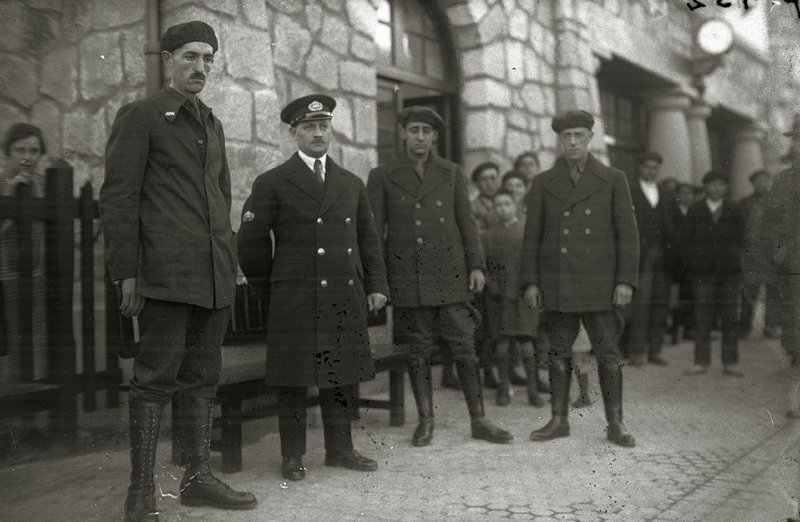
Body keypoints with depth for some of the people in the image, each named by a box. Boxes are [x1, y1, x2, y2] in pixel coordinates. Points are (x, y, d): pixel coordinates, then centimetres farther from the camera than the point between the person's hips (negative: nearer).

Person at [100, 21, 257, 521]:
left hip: (216, 275, 7)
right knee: (157, 376, -5)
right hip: (166, 273, -6)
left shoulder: (213, 124, 20)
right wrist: (126, 273, -11)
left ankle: (199, 477, 18)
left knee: (204, 377, 10)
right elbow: (117, 197, -5)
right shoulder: (140, 116, 1)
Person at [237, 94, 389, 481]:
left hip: (346, 299, 4)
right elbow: (251, 242, 1)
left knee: (343, 376, 9)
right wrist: (269, 286, 4)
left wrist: (376, 285, 10)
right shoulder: (272, 183, 1)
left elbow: (368, 238, 18)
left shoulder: (352, 184, 16)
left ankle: (340, 448, 21)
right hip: (294, 300, -4)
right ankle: (293, 456, 12)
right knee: (293, 380, 1)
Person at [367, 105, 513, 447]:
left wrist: (477, 265, 0)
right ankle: (425, 421, 16)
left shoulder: (452, 173, 10)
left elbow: (466, 222, 9)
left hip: (451, 275, 1)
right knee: (418, 351, 5)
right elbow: (374, 230, 5)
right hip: (407, 278, -1)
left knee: (464, 348, 1)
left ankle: (479, 421, 9)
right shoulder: (382, 176, 5)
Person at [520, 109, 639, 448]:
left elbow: (627, 234, 0)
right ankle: (559, 421, 16)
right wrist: (530, 282, 0)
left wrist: (626, 281, -7)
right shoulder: (543, 183, 7)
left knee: (608, 353, 0)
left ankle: (616, 425, 10)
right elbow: (532, 236, 7)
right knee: (559, 353, 7)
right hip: (557, 285, 2)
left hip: (600, 285, -1)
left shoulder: (613, 180, 3)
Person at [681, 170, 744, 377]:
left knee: (730, 317, 1)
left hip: (729, 270, 1)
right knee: (702, 317, -2)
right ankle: (701, 362, 2)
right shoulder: (695, 211, 7)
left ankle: (729, 363, 6)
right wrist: (692, 263, 1)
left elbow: (740, 240, 11)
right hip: (702, 272, -1)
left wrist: (736, 263, 1)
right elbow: (684, 240, 7)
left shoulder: (734, 212, 11)